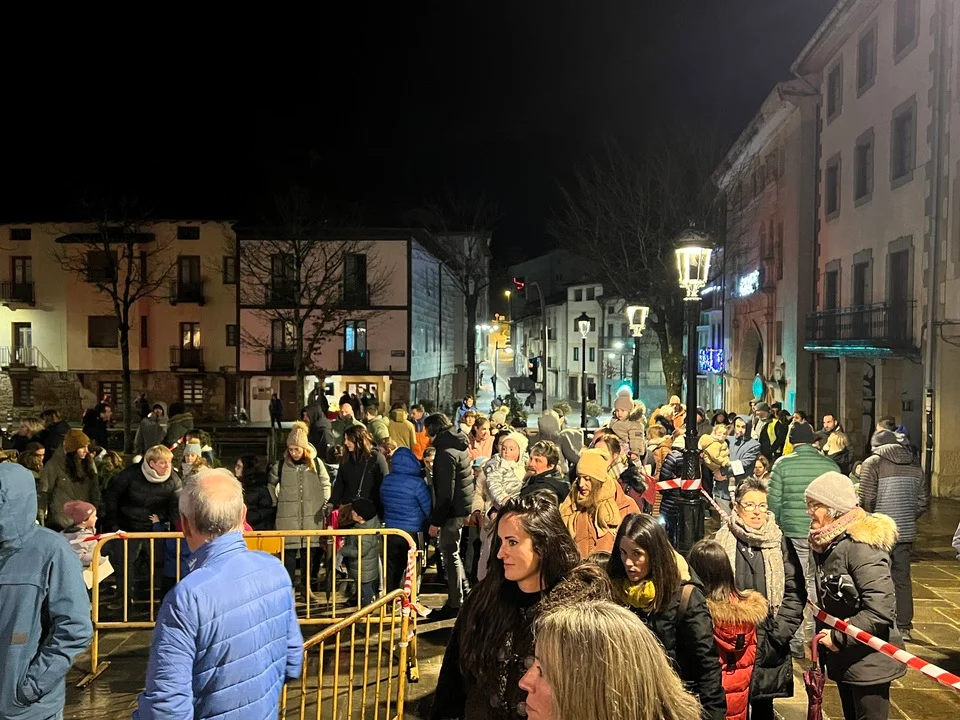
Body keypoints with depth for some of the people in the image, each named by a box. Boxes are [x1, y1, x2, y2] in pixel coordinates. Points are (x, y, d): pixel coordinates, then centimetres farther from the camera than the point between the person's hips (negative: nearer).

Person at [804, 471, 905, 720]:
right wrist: (822, 638, 9)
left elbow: (880, 610, -28)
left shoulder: (861, 544, -23)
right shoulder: (825, 544, 4)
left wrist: (838, 638, -19)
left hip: (869, 660, -8)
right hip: (843, 659, 8)